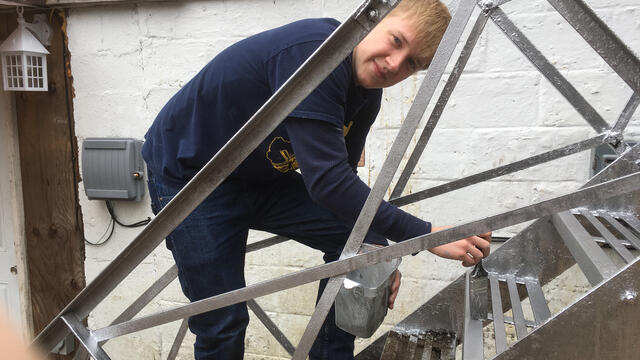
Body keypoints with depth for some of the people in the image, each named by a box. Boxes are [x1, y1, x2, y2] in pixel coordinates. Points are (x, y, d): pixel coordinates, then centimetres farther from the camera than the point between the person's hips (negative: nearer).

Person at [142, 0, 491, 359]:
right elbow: (327, 180, -37)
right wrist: (425, 235, -33)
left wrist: (373, 245, -12)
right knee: (223, 323, -5)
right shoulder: (314, 51, -32)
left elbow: (343, 176, 2)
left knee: (360, 241, -4)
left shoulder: (367, 94, -4)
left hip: (263, 177, 7)